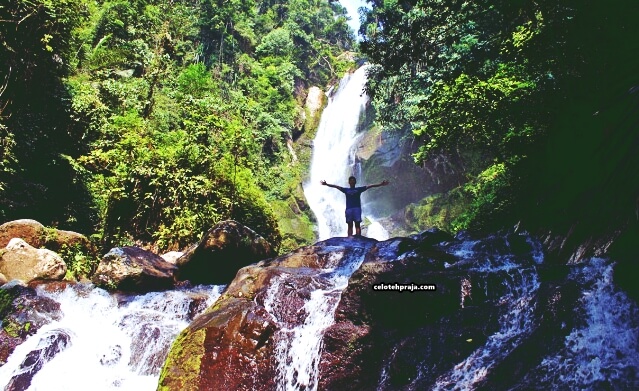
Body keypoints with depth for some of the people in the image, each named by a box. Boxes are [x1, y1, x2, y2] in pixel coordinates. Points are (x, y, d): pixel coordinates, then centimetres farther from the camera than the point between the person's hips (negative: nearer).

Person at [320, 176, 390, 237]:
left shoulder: (359, 189, 14)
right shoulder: (346, 190, 16)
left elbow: (369, 186, 8)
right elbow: (336, 186, 13)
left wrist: (380, 184, 2)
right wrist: (326, 184, 8)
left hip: (357, 208, -1)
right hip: (348, 209, 1)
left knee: (357, 224, -9)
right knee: (350, 225, -1)